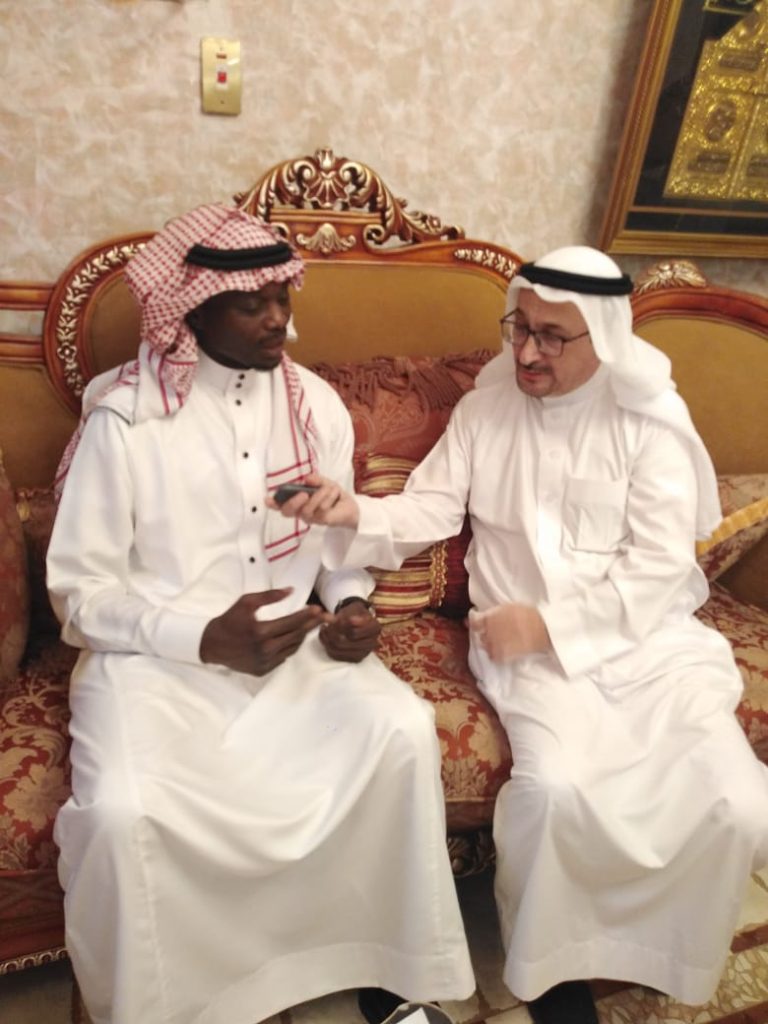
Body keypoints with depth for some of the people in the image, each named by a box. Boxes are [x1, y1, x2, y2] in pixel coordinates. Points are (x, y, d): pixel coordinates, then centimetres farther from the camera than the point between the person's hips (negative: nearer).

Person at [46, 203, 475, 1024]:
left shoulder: (318, 406, 4)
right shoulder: (124, 418, -9)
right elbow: (82, 592, -7)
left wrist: (350, 606, -9)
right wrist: (206, 639, -21)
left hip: (293, 645, 4)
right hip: (154, 656, -3)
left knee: (404, 730, -20)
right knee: (122, 809, -28)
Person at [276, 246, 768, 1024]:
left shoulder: (650, 419, -3)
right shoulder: (489, 402, 3)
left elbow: (660, 568, -9)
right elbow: (430, 508, 1)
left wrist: (547, 621, -18)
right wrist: (356, 513, -20)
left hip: (646, 634, 1)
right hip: (529, 645, 0)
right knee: (555, 787, -28)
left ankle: (652, 949, 17)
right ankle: (553, 960, 5)